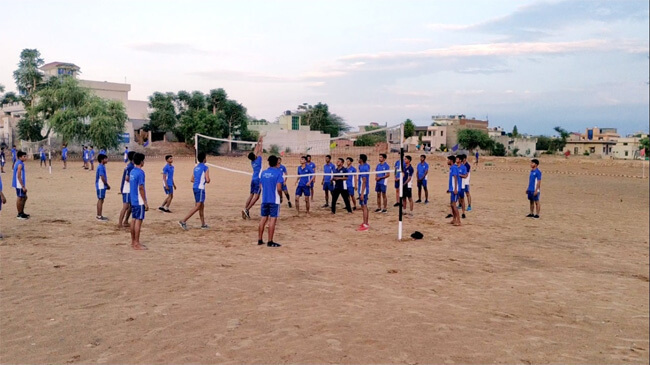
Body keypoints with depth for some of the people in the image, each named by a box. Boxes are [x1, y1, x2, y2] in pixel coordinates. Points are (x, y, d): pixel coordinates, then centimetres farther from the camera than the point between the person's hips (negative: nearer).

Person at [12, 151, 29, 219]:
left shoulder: (18, 163, 13)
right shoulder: (20, 164, -17)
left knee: (24, 197, 17)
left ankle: (22, 212, 25)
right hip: (19, 185, -10)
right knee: (20, 198, -2)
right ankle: (19, 214, 6)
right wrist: (23, 186, -21)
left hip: (20, 185, 10)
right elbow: (19, 176, -22)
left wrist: (23, 186, 21)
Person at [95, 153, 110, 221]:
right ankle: (99, 216, -3)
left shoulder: (102, 166, 13)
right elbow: (102, 178, -20)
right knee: (100, 200, -6)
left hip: (102, 186, 10)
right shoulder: (101, 167, -16)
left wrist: (106, 185, 15)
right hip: (101, 186, -10)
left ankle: (99, 215, 20)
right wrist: (108, 185, -13)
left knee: (100, 200, 13)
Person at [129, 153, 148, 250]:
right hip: (139, 201, -9)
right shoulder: (140, 173, -16)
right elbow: (141, 188, -18)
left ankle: (133, 241, 20)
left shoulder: (132, 172, 11)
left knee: (134, 219, 13)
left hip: (133, 200, 9)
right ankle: (137, 244, -2)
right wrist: (145, 202, -15)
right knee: (139, 220, -5)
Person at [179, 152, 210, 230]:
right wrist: (207, 181, 7)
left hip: (194, 187, 9)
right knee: (197, 207, -8)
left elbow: (192, 180, 15)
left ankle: (203, 224, 19)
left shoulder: (196, 167, 14)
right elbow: (208, 180, -15)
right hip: (200, 188, -9)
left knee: (202, 206, 14)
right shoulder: (205, 167, -9)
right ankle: (183, 221, -13)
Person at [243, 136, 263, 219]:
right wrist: (260, 142, 8)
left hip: (253, 180, 8)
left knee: (251, 195, 11)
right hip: (258, 180, -8)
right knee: (256, 196, -9)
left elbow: (256, 151, 19)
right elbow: (260, 151, -2)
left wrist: (258, 142, 26)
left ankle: (246, 210, 6)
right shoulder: (258, 159, -9)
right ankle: (246, 209, -18)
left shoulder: (252, 161, 9)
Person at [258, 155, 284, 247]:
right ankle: (270, 241, -1)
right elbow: (279, 188, -15)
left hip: (264, 199, 6)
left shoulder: (263, 173, 8)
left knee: (263, 218, 13)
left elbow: (261, 186, 13)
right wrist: (281, 197, 1)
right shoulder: (278, 173, -9)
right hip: (274, 200, -6)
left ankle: (260, 239, 18)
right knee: (273, 219, -2)